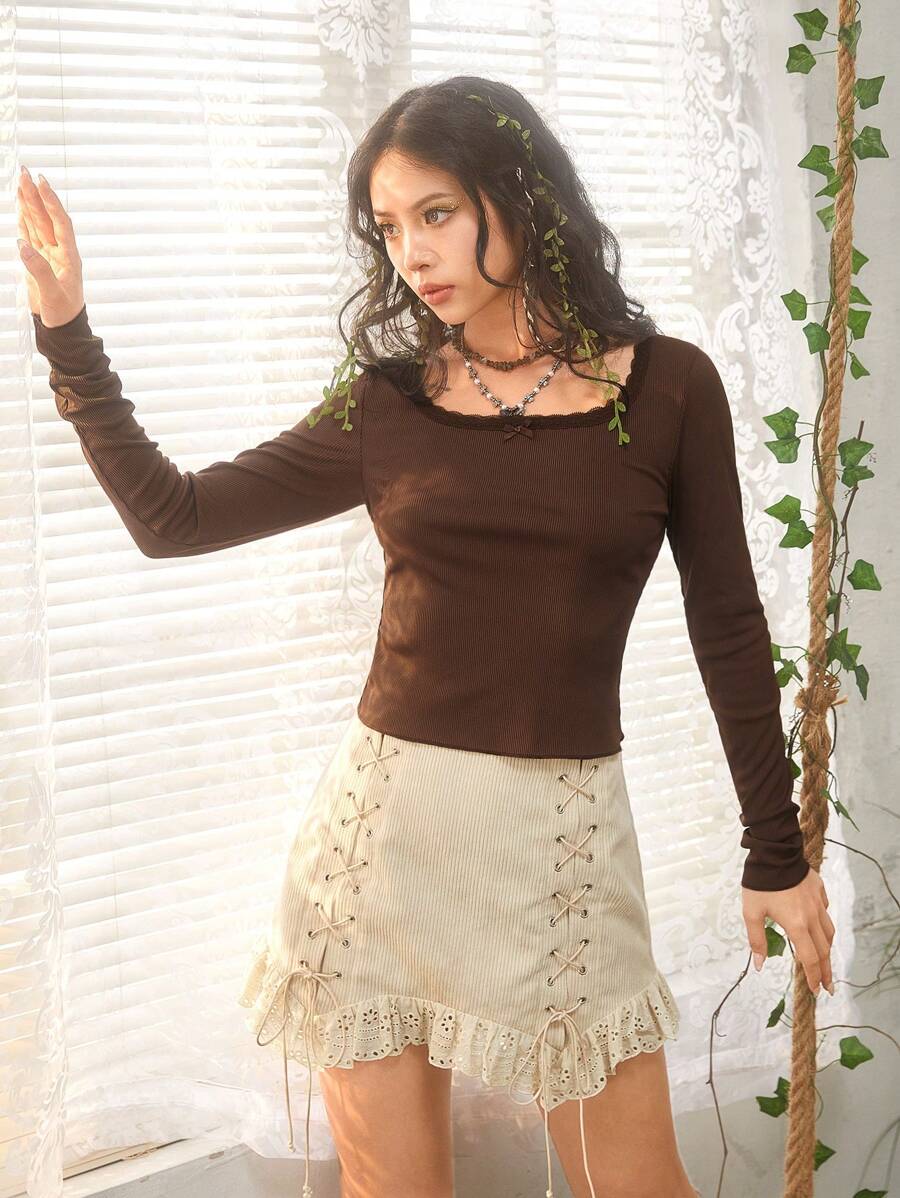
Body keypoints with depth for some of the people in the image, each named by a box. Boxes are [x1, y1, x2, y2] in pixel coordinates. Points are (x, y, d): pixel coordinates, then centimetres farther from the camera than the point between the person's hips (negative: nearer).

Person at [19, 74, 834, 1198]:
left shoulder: (668, 385, 1)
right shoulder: (386, 403, 5)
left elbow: (727, 626, 5)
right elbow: (170, 516, 8)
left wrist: (778, 852, 7)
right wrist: (67, 336, 2)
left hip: (565, 832, -1)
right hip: (385, 821, 2)